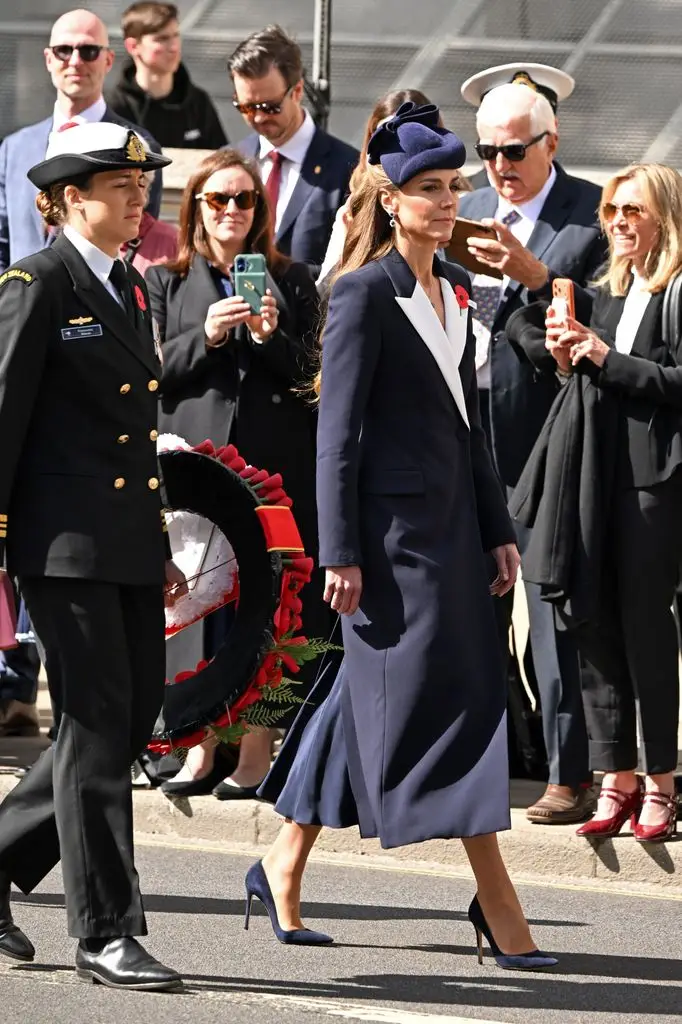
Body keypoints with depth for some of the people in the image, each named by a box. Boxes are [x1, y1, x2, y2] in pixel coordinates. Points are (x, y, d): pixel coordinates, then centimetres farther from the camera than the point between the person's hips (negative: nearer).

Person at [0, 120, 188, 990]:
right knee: (98, 727, -8)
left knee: (132, 723, 8)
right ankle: (105, 933, -4)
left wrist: (160, 549, 21)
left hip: (130, 546, 8)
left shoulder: (132, 290, 17)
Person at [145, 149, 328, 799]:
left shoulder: (290, 282, 13)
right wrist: (205, 337, -10)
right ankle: (203, 747, 6)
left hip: (274, 462, 0)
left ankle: (256, 752, -2)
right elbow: (153, 375, 4)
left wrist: (271, 336, -9)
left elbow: (311, 376, 9)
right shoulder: (166, 284, 12)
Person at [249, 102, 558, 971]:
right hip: (392, 522, -8)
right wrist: (342, 552, -15)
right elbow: (338, 431, -11)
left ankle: (285, 864, 19)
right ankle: (496, 903, -7)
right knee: (449, 691, -8)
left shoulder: (454, 290, 13)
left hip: (449, 516, 8)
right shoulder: (365, 293, -9)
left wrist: (497, 529, 17)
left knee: (370, 695, 10)